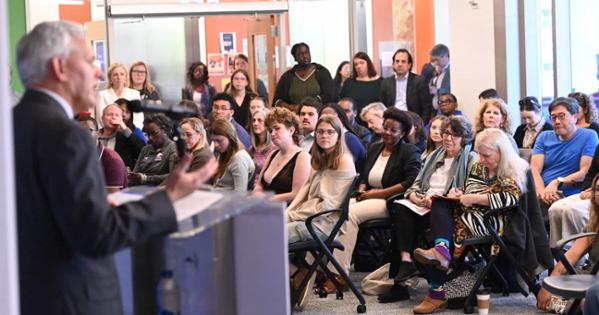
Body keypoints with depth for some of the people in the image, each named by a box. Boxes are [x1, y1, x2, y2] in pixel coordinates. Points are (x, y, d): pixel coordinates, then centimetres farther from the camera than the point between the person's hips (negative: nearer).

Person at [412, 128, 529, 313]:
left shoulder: (515, 172, -3)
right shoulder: (478, 167, 19)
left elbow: (509, 199, -18)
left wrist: (474, 198, -18)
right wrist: (459, 194, 3)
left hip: (493, 223, -7)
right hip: (470, 217, 8)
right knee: (440, 205, -21)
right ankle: (441, 249, -37)